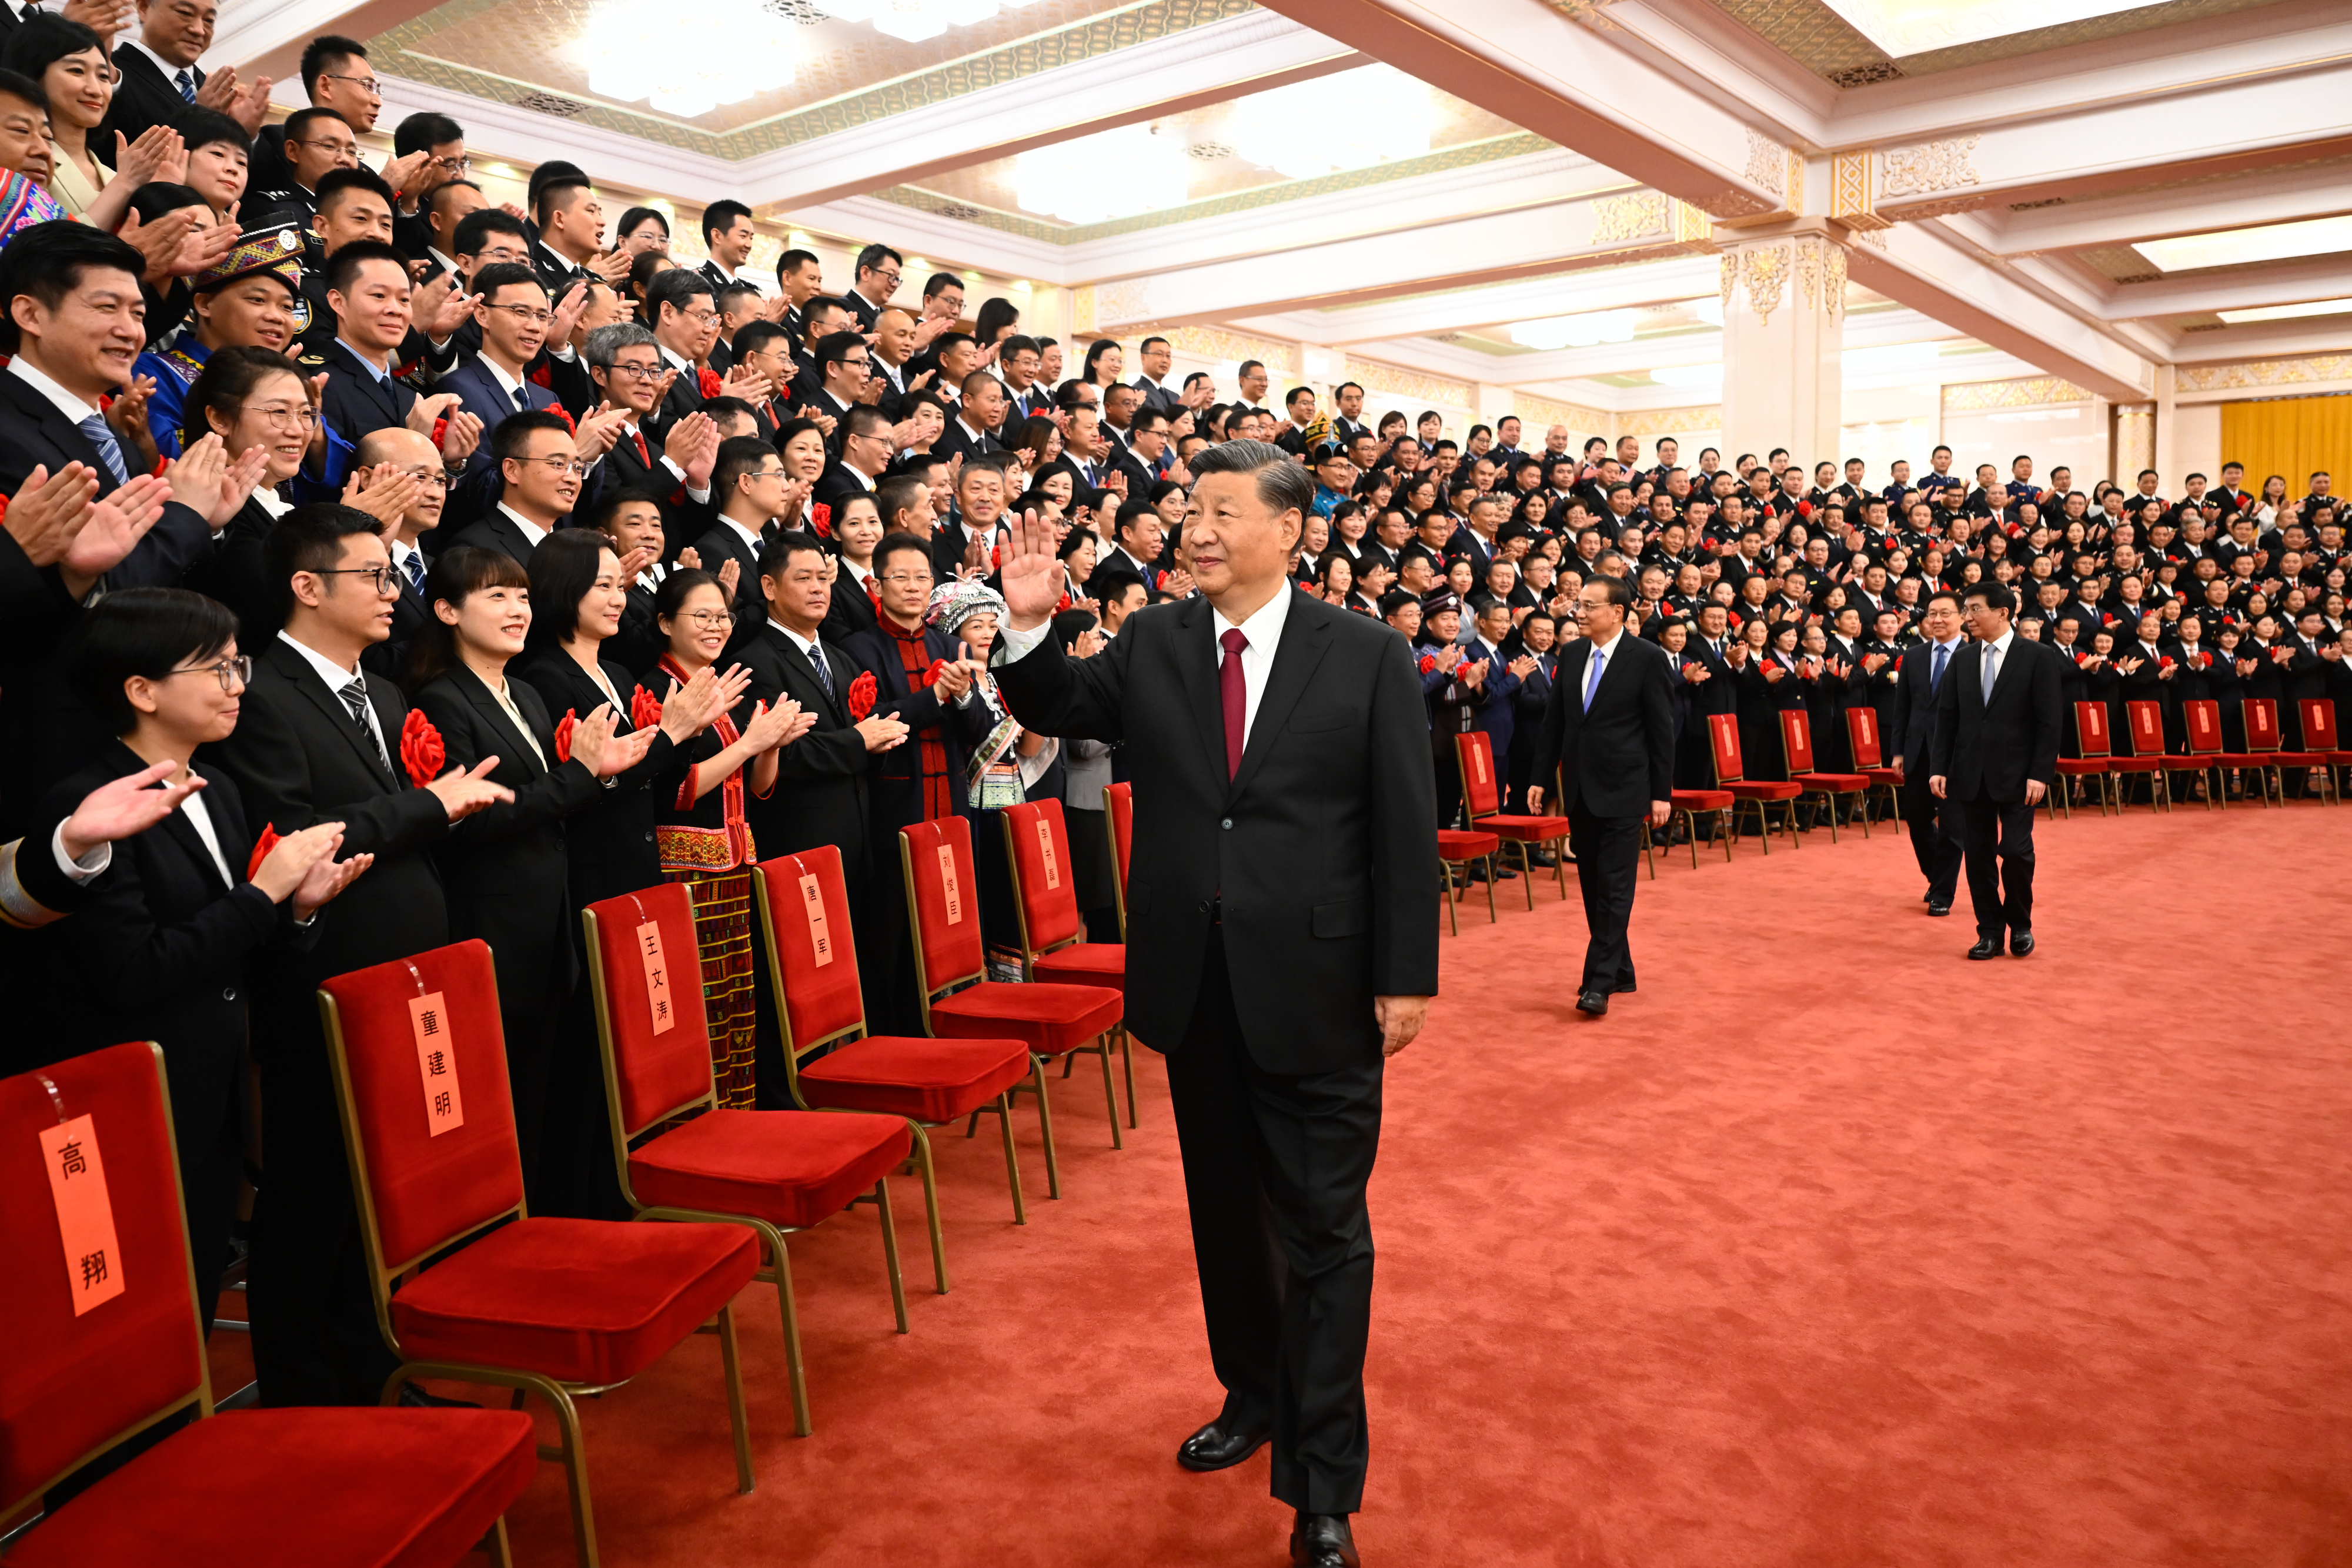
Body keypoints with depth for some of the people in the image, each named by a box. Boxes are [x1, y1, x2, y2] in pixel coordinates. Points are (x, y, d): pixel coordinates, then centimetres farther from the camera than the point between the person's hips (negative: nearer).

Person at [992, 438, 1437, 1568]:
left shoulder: (1368, 658, -6)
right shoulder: (1151, 646, 3)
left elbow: (1405, 829, -6)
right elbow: (1056, 709, 11)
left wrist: (1406, 977, -8)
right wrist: (1029, 627, -8)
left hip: (1315, 988, -4)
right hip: (1193, 986, 4)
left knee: (1323, 1228, 4)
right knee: (1222, 1209, 20)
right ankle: (1253, 1395, 43)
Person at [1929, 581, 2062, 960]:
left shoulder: (2039, 656, -3)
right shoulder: (1963, 659, 9)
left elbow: (2048, 722, -6)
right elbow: (1947, 716, 9)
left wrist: (2040, 774, -13)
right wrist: (1939, 768, 0)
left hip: (2016, 773, -4)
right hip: (1971, 773, 4)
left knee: (2016, 851, -5)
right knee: (1979, 854, 5)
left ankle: (2020, 925, 17)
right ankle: (1990, 931, 16)